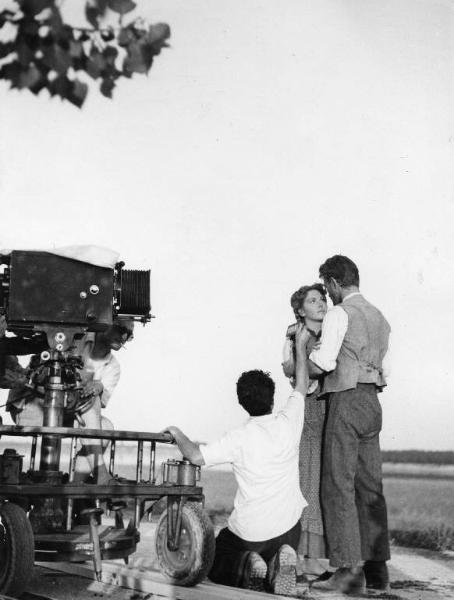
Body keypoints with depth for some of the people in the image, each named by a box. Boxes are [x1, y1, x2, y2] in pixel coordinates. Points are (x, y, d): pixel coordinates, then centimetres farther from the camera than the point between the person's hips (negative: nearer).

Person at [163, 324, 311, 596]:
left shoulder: (239, 438, -16)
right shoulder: (288, 423, -7)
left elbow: (196, 456, -19)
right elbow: (301, 387, 10)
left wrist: (178, 435, 0)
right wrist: (301, 346, 21)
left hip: (248, 530, -2)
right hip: (288, 528, 2)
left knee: (215, 568, 22)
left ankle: (245, 566, -12)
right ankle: (279, 564, -6)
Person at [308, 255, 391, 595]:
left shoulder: (340, 314, -6)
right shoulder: (379, 318, 19)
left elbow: (324, 361, -16)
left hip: (347, 401, -8)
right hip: (373, 403, 8)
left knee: (338, 486, -6)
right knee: (369, 487, 8)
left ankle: (349, 571, -9)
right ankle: (377, 569, 10)